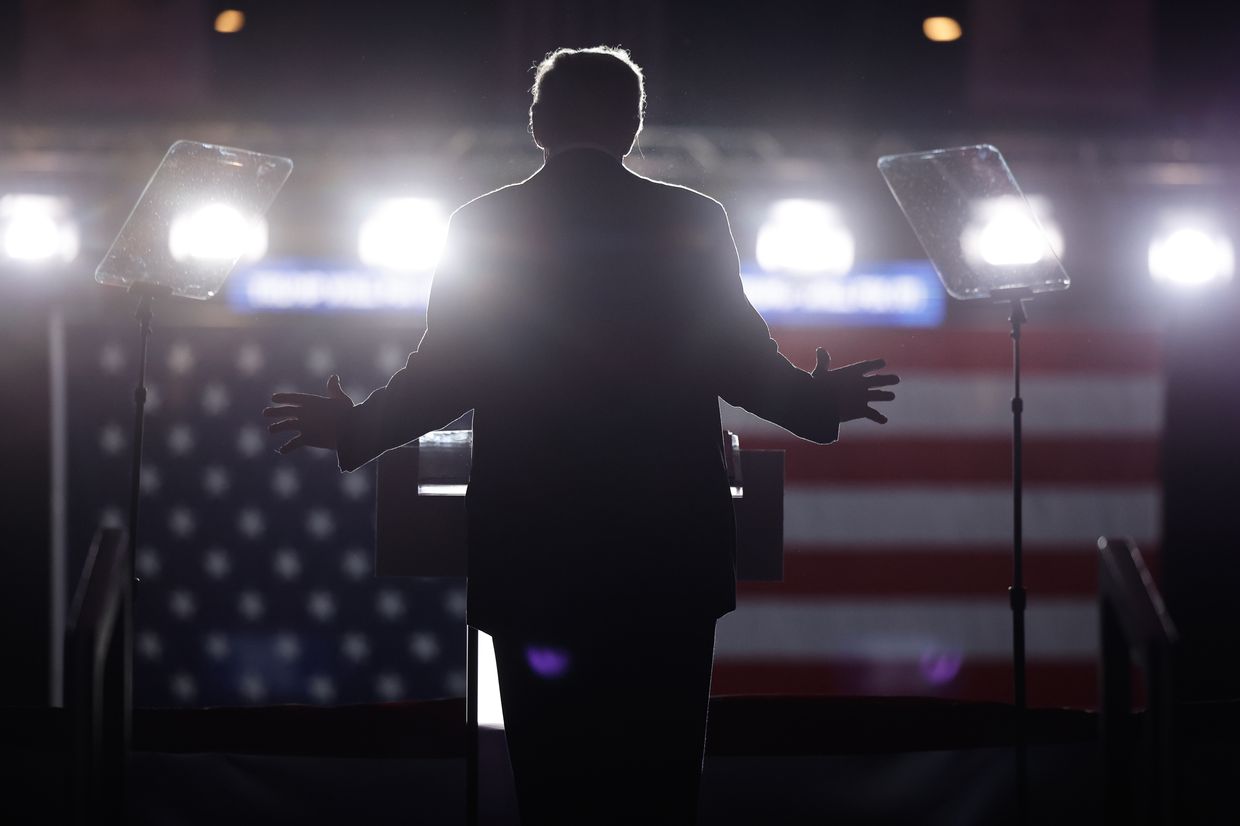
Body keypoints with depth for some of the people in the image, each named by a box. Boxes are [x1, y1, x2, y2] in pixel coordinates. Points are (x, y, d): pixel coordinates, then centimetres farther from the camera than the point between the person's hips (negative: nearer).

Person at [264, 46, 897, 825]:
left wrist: (353, 428, 16)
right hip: (668, 545, 0)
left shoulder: (481, 227, -1)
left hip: (531, 548, 1)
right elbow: (741, 362, -4)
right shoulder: (692, 220, -2)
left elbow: (444, 375, -2)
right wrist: (819, 402, 16)